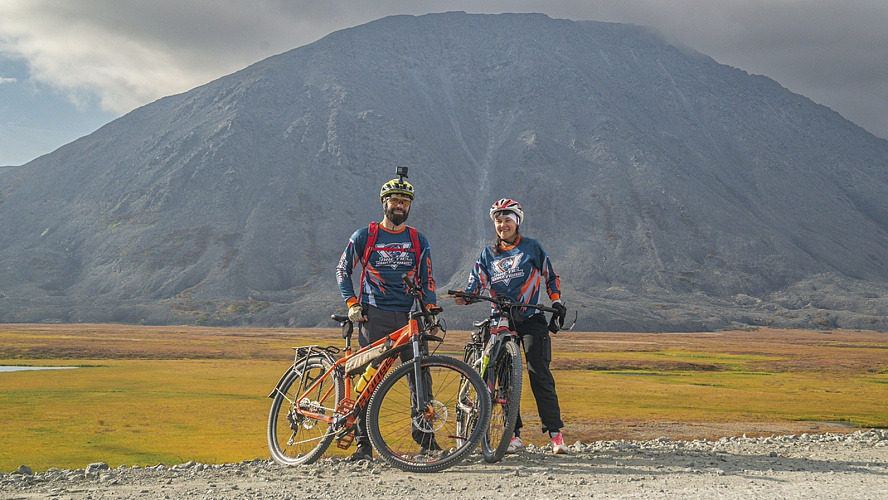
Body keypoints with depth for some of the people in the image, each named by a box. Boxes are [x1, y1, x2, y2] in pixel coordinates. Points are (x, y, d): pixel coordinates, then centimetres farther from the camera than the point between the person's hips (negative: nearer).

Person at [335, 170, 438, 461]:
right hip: (374, 316, -2)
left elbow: (427, 281, 14)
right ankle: (363, 442, 3)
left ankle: (424, 435, 7)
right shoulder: (364, 236, 5)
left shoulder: (418, 241, 11)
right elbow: (342, 270, 9)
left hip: (408, 317, 2)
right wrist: (352, 304, -2)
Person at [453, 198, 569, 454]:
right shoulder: (488, 254, 13)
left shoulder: (531, 247, 7)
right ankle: (514, 435, 4)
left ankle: (555, 433, -10)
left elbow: (551, 276, 12)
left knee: (539, 373, -13)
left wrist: (557, 303, 3)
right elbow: (477, 283, 5)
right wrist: (464, 297, -15)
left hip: (531, 319, -3)